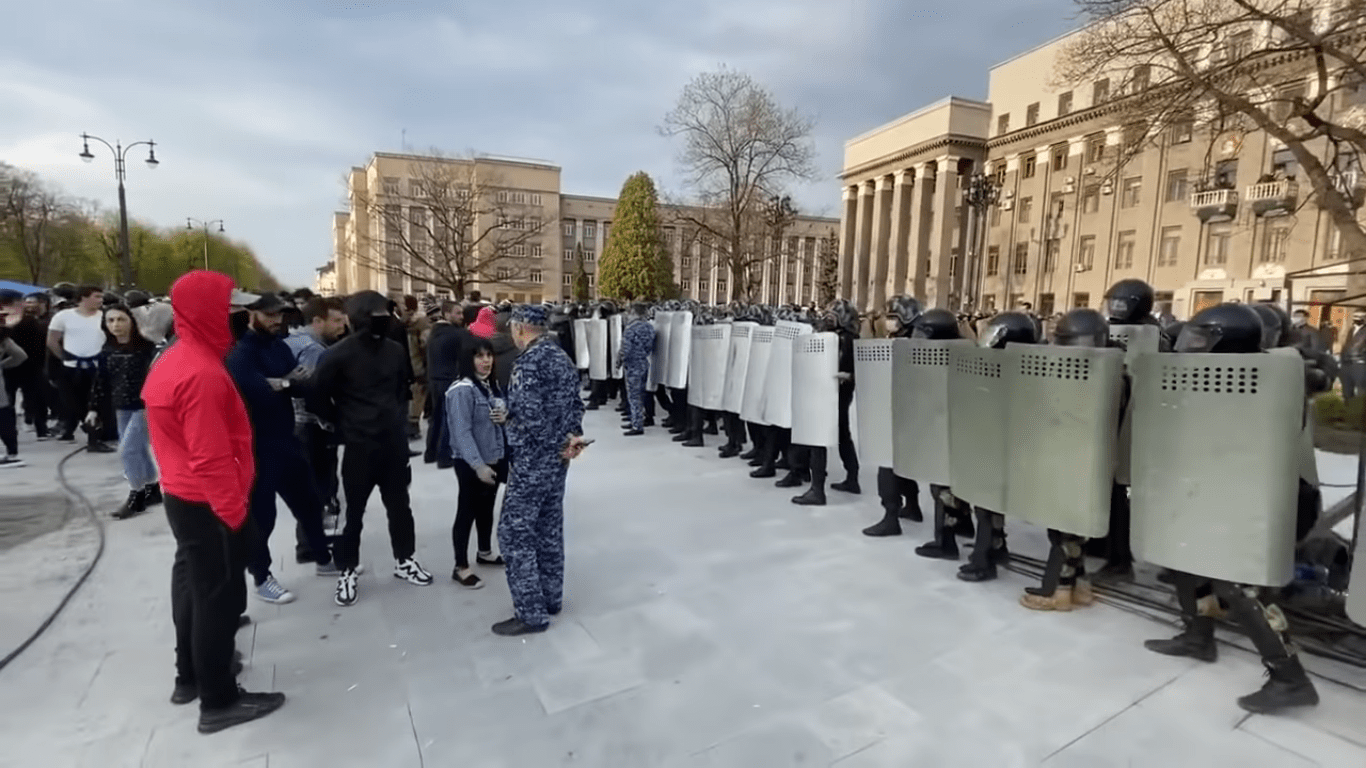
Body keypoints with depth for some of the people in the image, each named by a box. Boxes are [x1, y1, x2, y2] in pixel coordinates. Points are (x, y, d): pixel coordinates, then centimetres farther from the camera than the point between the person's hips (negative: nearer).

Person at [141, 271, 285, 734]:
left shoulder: (172, 361, 8)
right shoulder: (202, 372, -24)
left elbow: (179, 440, 15)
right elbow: (211, 458, -26)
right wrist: (234, 511, -18)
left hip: (181, 496, 10)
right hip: (207, 504, -10)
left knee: (193, 585, 21)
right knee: (220, 596, 1)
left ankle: (190, 676, 38)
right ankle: (218, 702, 15)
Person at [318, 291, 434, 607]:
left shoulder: (395, 350, 2)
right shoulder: (340, 354, -14)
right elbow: (317, 394, -5)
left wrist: (399, 421, 11)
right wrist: (343, 424, 2)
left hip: (393, 442, 5)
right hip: (359, 446, -4)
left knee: (399, 505, 15)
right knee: (354, 511, 7)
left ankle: (404, 560, 30)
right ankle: (347, 570, 24)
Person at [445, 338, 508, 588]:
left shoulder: (493, 385, 6)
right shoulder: (462, 390, -20)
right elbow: (462, 432, -24)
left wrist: (505, 416, -7)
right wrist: (478, 465, -27)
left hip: (494, 458, 8)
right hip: (471, 464, -8)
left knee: (487, 508, 20)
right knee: (467, 511, 2)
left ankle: (485, 552, 37)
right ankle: (460, 567, 14)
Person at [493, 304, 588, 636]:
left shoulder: (528, 362, -19)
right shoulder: (563, 357, 10)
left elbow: (530, 415, -25)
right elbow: (576, 404, 11)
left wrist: (560, 444, -10)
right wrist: (573, 436, -2)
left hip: (531, 461, -9)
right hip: (557, 460, 9)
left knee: (515, 534, 1)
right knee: (550, 530, 18)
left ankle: (531, 614, 7)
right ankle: (552, 598, 29)